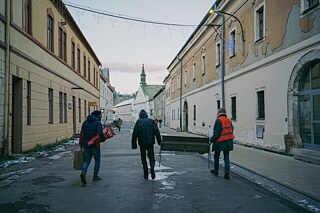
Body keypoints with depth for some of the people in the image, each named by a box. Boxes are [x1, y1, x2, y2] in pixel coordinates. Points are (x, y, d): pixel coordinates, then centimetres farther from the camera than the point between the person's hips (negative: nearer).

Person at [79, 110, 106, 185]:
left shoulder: (85, 122, 9)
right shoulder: (98, 123, -10)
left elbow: (81, 133, 12)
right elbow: (100, 133, -25)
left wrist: (81, 143, 19)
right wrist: (103, 139, -7)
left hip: (86, 145, 5)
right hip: (95, 145, -5)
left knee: (87, 160, 9)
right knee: (97, 160, 14)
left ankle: (83, 173, -15)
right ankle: (95, 176, 17)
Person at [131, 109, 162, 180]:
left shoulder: (138, 122, 2)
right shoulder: (151, 121, 6)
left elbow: (135, 133, -2)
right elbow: (157, 131, 1)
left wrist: (134, 144, 2)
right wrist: (159, 141, 4)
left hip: (142, 143, -1)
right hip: (150, 142, 1)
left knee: (143, 158, 11)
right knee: (151, 156, 13)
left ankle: (146, 174, 11)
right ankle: (152, 168, -15)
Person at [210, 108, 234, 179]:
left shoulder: (218, 121, -15)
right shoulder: (229, 120, 5)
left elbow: (216, 133, -19)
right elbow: (231, 131, 11)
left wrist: (211, 140, -9)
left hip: (220, 142, -5)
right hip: (228, 142, 5)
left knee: (216, 156, 15)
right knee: (226, 157, 7)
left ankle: (216, 170, 27)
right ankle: (227, 173, 1)